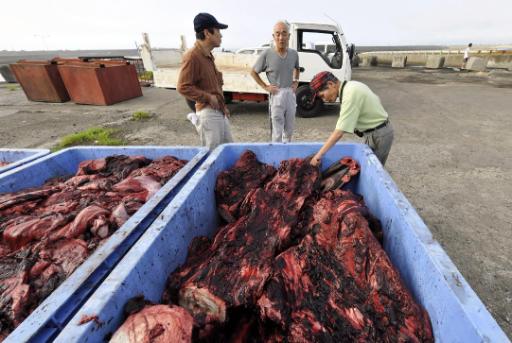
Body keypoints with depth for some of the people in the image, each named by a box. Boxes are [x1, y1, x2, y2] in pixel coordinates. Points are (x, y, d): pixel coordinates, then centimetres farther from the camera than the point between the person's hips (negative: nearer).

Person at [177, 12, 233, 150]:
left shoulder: (208, 55, 15)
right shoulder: (192, 56, -14)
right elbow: (183, 87, -18)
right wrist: (208, 98, -18)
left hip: (219, 112, 10)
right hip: (208, 113, -9)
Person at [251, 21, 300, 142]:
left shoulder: (294, 53, 2)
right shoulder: (267, 54, -11)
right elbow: (253, 72, 0)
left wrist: (296, 82, 9)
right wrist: (265, 87, -6)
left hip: (290, 94, 5)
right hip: (276, 95, -5)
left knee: (289, 130, 16)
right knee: (277, 132, 0)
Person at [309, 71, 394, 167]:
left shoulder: (350, 95, -28)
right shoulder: (351, 85, 1)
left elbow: (339, 132, -33)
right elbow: (376, 99, 12)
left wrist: (319, 154, -30)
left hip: (378, 135, -9)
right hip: (375, 132, 9)